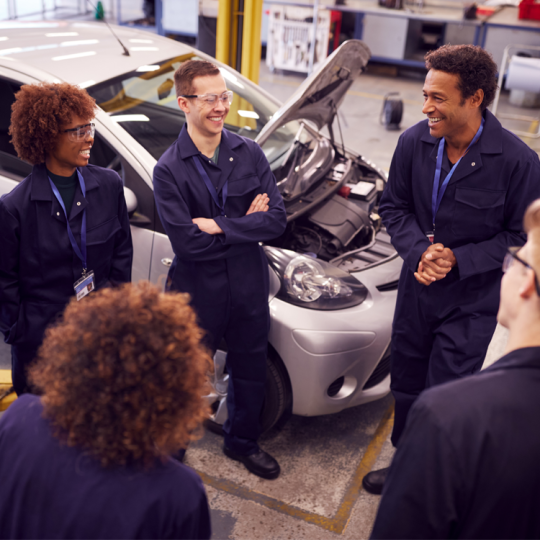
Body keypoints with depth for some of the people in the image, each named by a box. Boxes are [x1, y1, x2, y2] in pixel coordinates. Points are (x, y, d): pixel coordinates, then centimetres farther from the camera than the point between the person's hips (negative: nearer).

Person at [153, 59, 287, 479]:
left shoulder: (249, 154, -3)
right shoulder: (169, 170, -15)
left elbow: (277, 219, -10)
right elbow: (187, 243, -23)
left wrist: (219, 225, -19)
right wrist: (244, 224, -16)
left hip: (249, 287, 4)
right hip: (197, 291, -4)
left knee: (251, 370, 20)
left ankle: (243, 442, 46)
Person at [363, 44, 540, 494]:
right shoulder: (415, 142, -8)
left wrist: (459, 260, -21)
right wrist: (419, 250, -14)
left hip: (471, 302, -4)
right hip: (416, 288, 5)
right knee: (406, 388, 19)